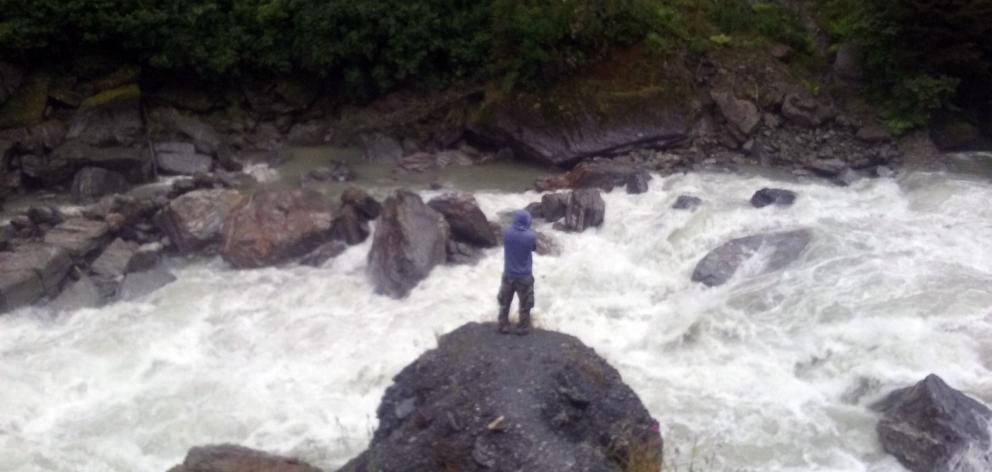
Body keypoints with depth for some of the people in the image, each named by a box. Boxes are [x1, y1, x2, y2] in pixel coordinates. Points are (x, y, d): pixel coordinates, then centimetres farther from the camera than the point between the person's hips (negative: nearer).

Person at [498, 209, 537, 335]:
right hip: (525, 276, -2)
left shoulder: (507, 233, -14)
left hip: (508, 274, 2)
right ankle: (523, 328, 29)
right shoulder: (531, 236, -20)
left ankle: (503, 326, 30)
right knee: (524, 304, 17)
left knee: (505, 302, 21)